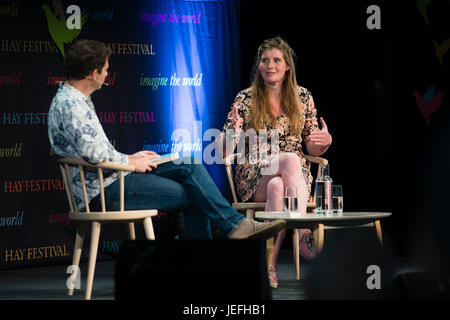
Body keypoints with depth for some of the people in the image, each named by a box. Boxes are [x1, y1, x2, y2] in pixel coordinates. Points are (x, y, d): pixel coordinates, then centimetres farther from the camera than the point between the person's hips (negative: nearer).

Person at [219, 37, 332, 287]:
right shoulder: (246, 99, 3)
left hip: (296, 175, 2)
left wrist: (324, 142, -11)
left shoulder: (302, 97, 9)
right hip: (254, 177, -1)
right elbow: (225, 151, -1)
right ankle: (304, 234, -43)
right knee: (291, 159, -34)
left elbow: (313, 149, 13)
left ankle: (270, 264, -44)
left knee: (277, 187, -37)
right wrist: (232, 131, -24)